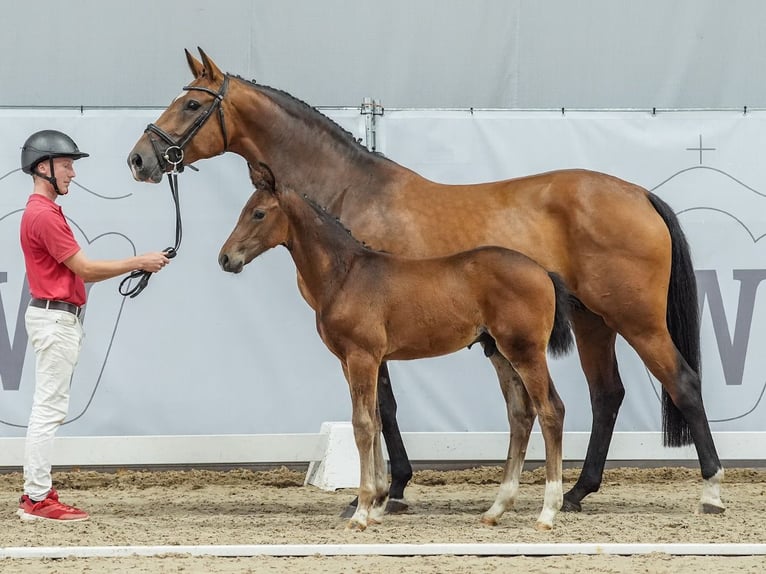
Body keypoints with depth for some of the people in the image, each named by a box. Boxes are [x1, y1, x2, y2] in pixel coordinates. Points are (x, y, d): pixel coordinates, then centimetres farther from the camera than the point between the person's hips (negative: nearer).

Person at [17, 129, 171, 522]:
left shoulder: (44, 211, 17)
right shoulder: (44, 215, -16)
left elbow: (77, 272, 15)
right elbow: (83, 268, -16)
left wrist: (132, 268, 7)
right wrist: (137, 263, -11)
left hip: (58, 318, 11)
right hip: (54, 318, -11)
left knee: (47, 409, 12)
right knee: (49, 409, -10)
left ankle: (35, 493, 15)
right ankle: (38, 499, -9)